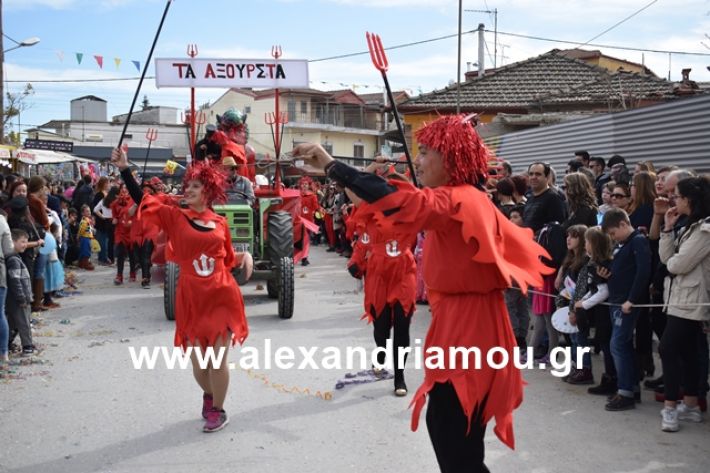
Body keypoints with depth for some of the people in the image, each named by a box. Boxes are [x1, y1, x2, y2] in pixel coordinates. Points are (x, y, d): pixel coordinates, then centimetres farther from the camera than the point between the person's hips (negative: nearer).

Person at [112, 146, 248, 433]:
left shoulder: (220, 223, 5)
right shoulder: (175, 217, 1)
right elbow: (141, 200, -8)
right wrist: (124, 169, -14)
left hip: (222, 296, 0)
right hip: (191, 299, 0)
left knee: (218, 357, 1)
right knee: (197, 359, 9)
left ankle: (218, 410, 20)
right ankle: (208, 394, 40)